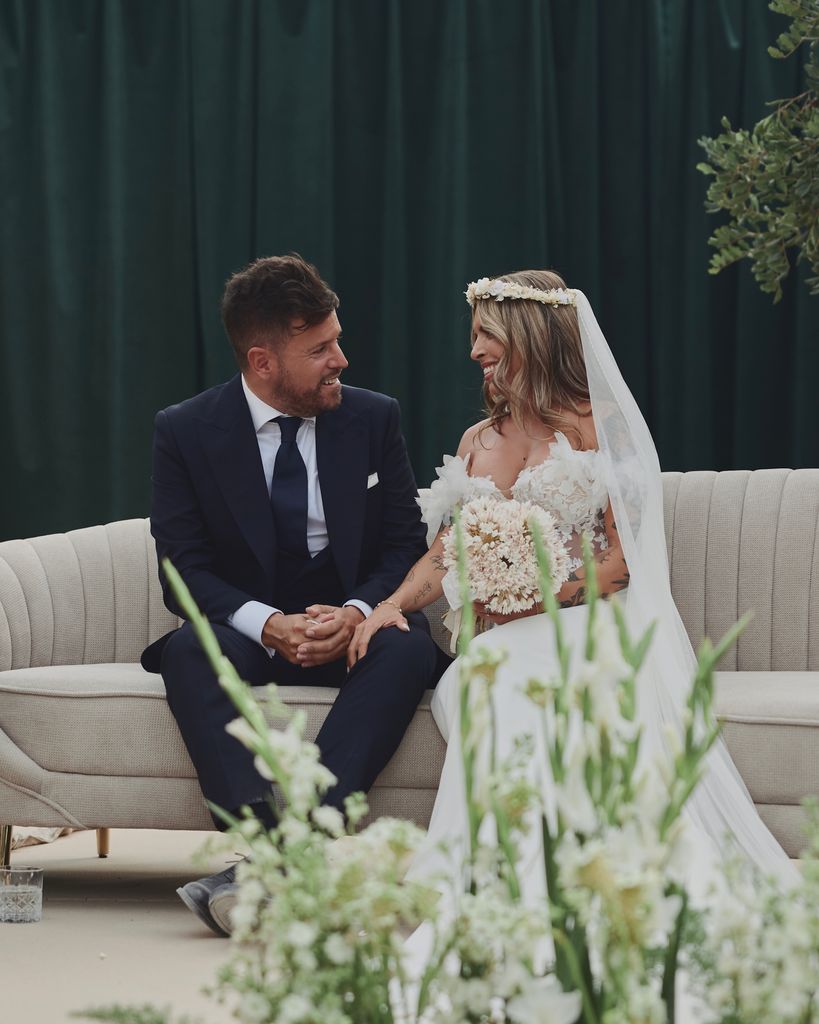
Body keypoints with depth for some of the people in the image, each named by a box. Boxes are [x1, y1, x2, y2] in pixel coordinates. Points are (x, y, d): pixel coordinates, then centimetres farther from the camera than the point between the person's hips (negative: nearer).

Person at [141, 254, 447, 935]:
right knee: (190, 649, -35)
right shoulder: (187, 431, -3)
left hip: (351, 628, 1)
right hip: (246, 630, -1)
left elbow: (406, 547, 2)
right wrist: (266, 623, -25)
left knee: (409, 646, -34)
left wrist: (357, 612, -21)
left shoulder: (374, 418, 3)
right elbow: (183, 568, -6)